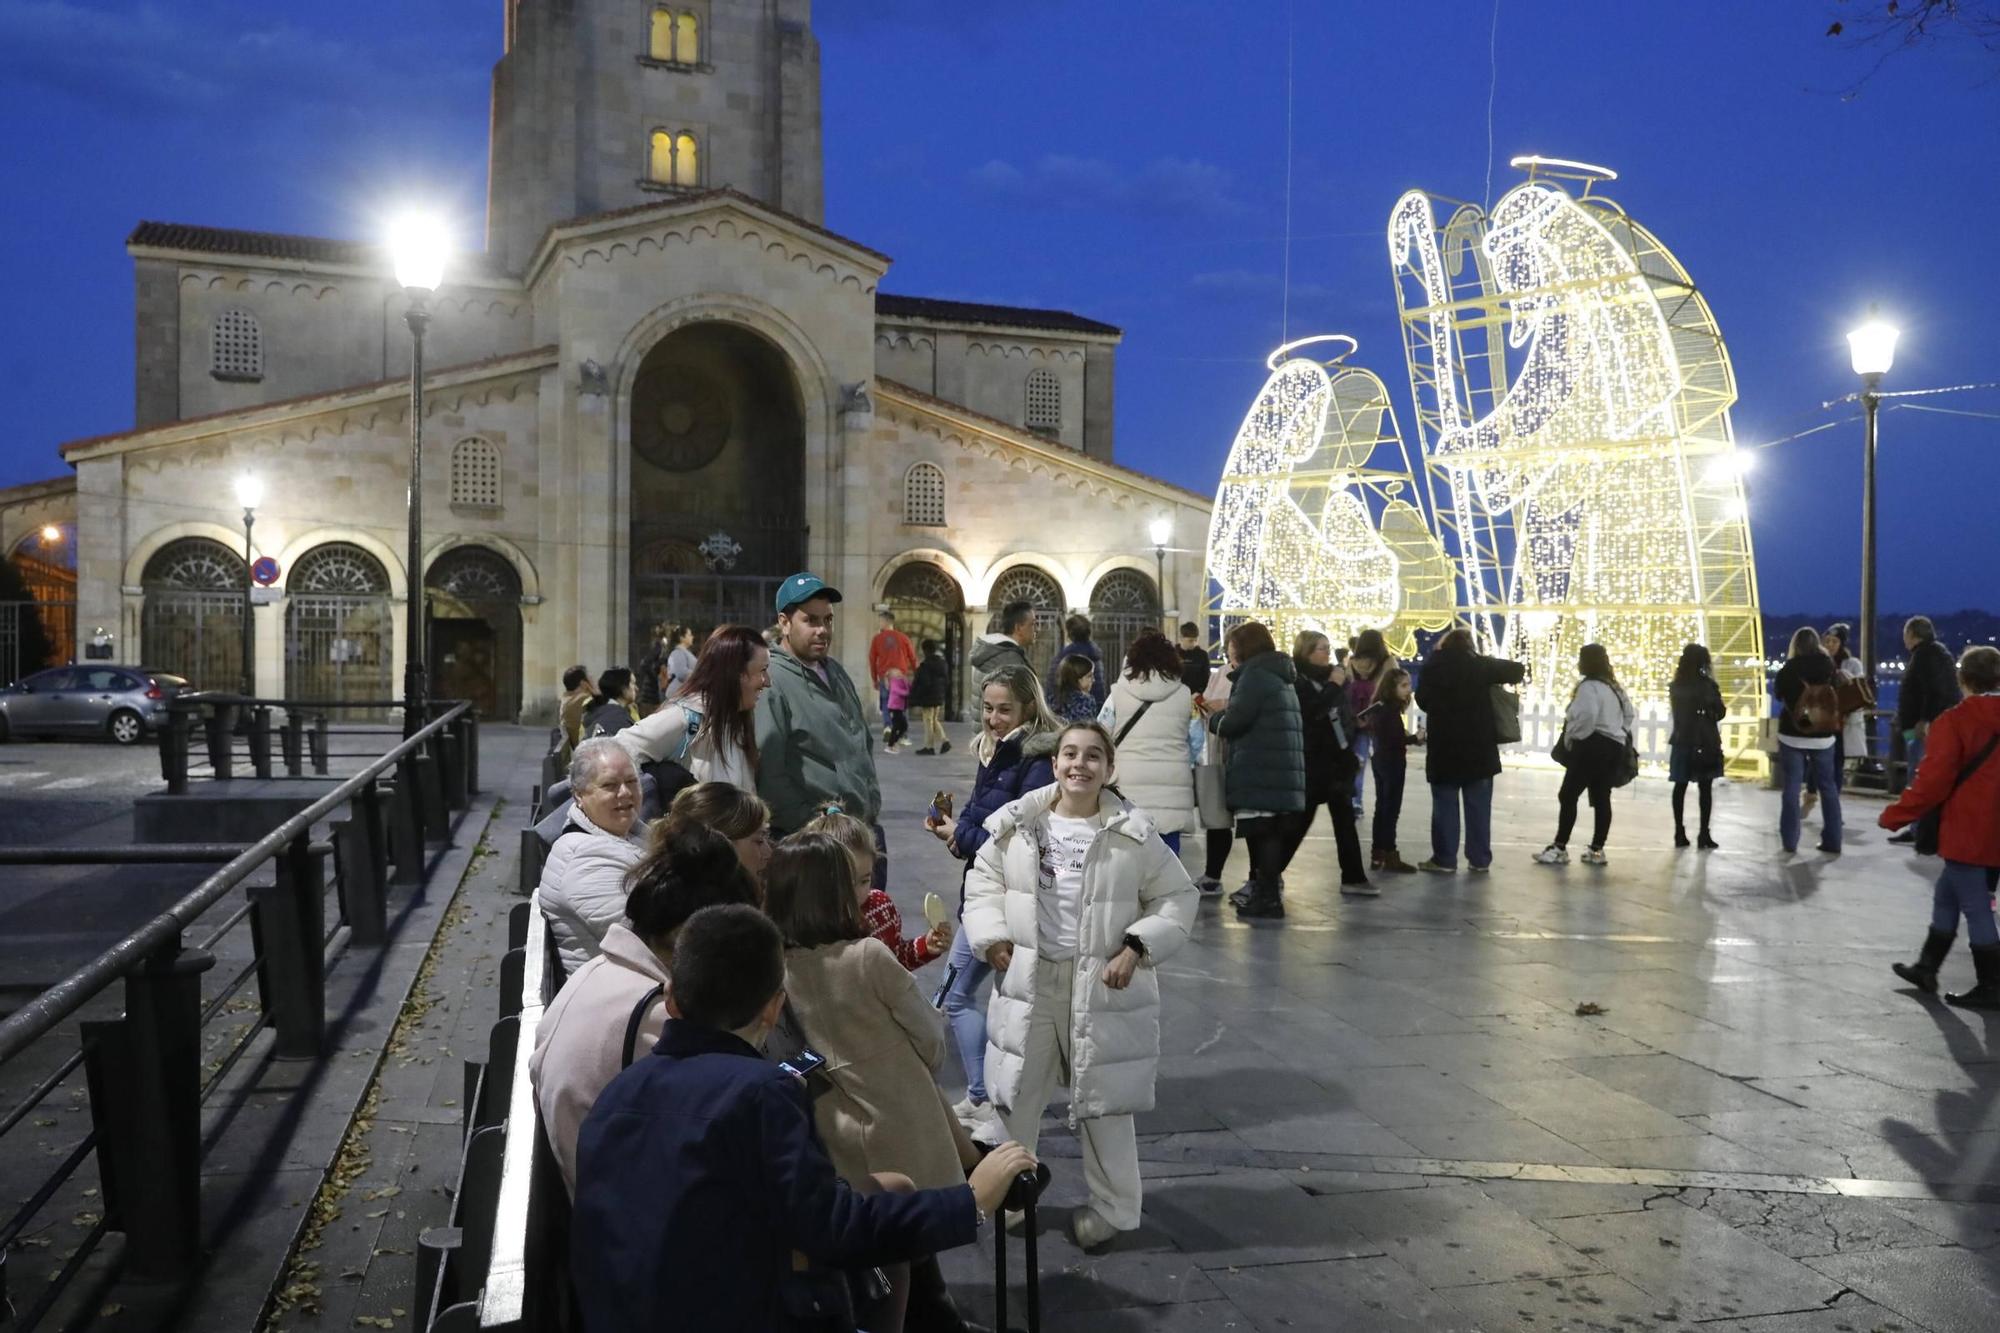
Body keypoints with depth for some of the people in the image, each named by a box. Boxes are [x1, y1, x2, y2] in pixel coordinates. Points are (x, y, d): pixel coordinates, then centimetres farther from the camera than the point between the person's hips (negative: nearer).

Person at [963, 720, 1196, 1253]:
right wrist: (994, 938, -3)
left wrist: (1136, 949, -12)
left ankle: (1110, 1209, 24)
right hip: (1028, 980, 3)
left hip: (1102, 986, -2)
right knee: (1017, 1096, 16)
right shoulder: (1017, 826, -1)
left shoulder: (1133, 835, -8)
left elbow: (1176, 898, -1)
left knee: (1103, 1104, 6)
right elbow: (983, 880, 10)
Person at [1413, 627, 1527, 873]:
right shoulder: (1480, 664, -3)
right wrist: (1494, 678, 17)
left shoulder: (1433, 667, -1)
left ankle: (1444, 859, 5)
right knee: (1478, 806, 6)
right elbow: (1518, 670, 1)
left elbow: (1422, 700, 8)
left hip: (1444, 745, 0)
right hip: (1479, 746, 0)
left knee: (1445, 805, 5)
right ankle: (1479, 859, 9)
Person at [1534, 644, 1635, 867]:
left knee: (1568, 796, -4)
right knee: (1602, 798, 9)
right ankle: (1596, 850, 10)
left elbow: (1585, 716, -27)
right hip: (1614, 747, 9)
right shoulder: (1615, 687, 16)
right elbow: (1631, 714, 21)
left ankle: (1560, 848, -4)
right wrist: (1619, 733, 19)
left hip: (1592, 746, -9)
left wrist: (1570, 738, -13)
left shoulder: (1588, 686, -14)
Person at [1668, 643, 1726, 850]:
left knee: (1680, 786, 7)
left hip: (1682, 741, 4)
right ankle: (1704, 835, -1)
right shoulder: (1708, 685, -10)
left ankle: (1680, 833, 7)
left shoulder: (1675, 686, 4)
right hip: (1705, 742, -4)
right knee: (1705, 788, 0)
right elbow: (1719, 713, -2)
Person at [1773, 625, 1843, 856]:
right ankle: (1832, 841, 12)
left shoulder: (1789, 668, -8)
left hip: (1792, 735, -2)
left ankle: (1790, 841, 1)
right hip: (1822, 736, 2)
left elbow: (1777, 693, 7)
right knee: (1828, 787, 11)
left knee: (1791, 788, 2)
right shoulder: (1828, 667, -3)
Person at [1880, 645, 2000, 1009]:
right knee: (1946, 897, 19)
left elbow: (1933, 781, -17)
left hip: (1967, 834, -7)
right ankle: (1926, 968, 28)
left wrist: (1896, 815, -8)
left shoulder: (1953, 721, -15)